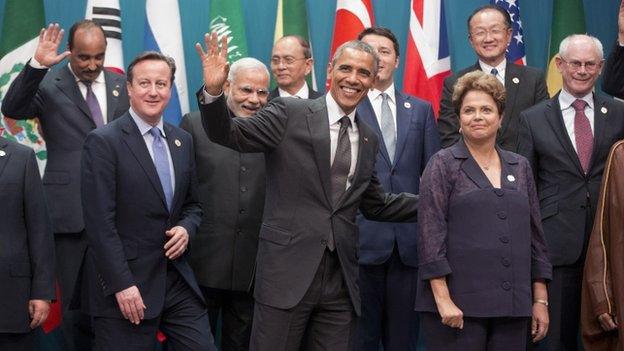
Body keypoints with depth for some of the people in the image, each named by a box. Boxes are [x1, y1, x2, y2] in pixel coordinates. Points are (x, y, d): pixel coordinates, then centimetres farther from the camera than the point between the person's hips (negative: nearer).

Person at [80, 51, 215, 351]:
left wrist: (186, 228, -3)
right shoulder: (103, 142, -8)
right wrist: (123, 285, -18)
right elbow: (100, 222, -13)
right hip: (125, 285, -6)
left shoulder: (182, 141, 12)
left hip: (178, 280, 6)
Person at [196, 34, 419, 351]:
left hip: (341, 279, 5)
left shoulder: (368, 140, 15)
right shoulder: (290, 113, -1)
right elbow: (230, 135, -8)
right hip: (288, 271, -5)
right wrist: (213, 91, -26)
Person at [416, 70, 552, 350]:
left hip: (512, 306, 4)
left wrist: (540, 300, 11)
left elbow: (535, 235, 15)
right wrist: (443, 299, -15)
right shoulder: (443, 165, 1)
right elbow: (430, 235, -7)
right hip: (457, 306, -4)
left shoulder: (519, 167, 14)